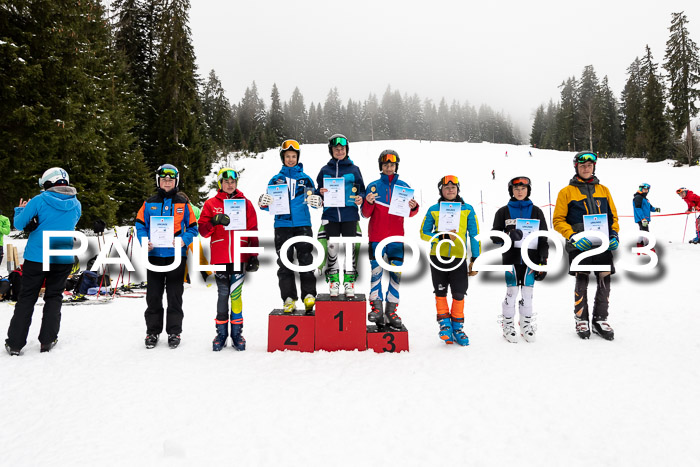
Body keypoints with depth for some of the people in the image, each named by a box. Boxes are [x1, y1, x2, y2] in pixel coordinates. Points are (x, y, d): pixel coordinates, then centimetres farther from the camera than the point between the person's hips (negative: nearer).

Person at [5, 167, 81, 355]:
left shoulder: (40, 201, -10)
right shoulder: (76, 204, 2)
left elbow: (19, 224, -4)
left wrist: (21, 209, 16)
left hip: (36, 257, -2)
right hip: (63, 259, 3)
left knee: (26, 299, 7)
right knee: (53, 298, 14)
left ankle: (14, 343, 11)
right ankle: (48, 340, 13)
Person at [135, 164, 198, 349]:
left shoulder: (183, 204, 6)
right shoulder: (150, 203, 8)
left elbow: (192, 227, 7)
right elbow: (140, 225, 9)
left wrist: (184, 240, -12)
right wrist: (145, 240, -10)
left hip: (176, 255, -1)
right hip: (154, 255, 1)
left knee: (175, 296, 5)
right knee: (153, 296, 7)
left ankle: (174, 332, 15)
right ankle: (152, 331, 19)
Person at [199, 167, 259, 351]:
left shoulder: (245, 203, 10)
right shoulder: (211, 204, 10)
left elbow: (253, 231, 8)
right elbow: (203, 231, 6)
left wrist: (254, 256, 2)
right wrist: (214, 221, -15)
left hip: (240, 256, 0)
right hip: (219, 257, 1)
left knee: (235, 294, -2)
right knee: (223, 294, 4)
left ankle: (237, 333, 8)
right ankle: (221, 333, 15)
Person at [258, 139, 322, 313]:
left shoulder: (305, 178, 12)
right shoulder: (276, 179, 13)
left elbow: (314, 199, 9)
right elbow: (269, 203, 11)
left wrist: (317, 201, -15)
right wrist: (263, 202, -13)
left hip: (303, 225, -1)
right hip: (282, 226, 1)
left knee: (306, 260, -5)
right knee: (284, 263, 0)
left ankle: (309, 295, -2)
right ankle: (289, 298, 4)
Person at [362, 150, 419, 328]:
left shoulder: (404, 186, 8)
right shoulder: (373, 186, 5)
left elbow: (409, 214, 11)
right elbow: (366, 214, 5)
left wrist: (414, 207, -11)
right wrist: (368, 203, -15)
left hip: (396, 237, 1)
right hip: (376, 237, -1)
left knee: (396, 273, 1)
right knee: (376, 272, -2)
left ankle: (391, 310, 8)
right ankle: (376, 307, 8)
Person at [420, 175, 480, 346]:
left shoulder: (467, 209, 5)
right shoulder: (434, 209, 4)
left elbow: (474, 235, 7)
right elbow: (423, 233, 4)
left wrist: (475, 259, 1)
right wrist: (443, 237, -13)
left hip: (459, 257, 0)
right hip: (438, 257, 0)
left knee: (459, 294, 3)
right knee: (440, 292, 7)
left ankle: (457, 327, 19)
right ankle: (444, 323, 21)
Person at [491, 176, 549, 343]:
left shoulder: (536, 212, 10)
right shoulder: (503, 212, 6)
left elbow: (543, 238, 8)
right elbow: (495, 236, 2)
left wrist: (543, 260, 1)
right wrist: (508, 234, -18)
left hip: (530, 259, 1)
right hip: (511, 258, -1)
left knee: (527, 294, 6)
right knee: (511, 293, -1)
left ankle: (527, 326, 19)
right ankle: (508, 327, 10)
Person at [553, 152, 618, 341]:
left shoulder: (603, 190, 15)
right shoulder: (567, 192, 4)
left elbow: (613, 216, 19)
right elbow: (558, 220, 0)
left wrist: (614, 235, 3)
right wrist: (573, 237, -13)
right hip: (580, 245, -3)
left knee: (604, 281, 4)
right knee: (582, 282, -2)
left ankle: (600, 320, 19)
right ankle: (581, 320, 14)